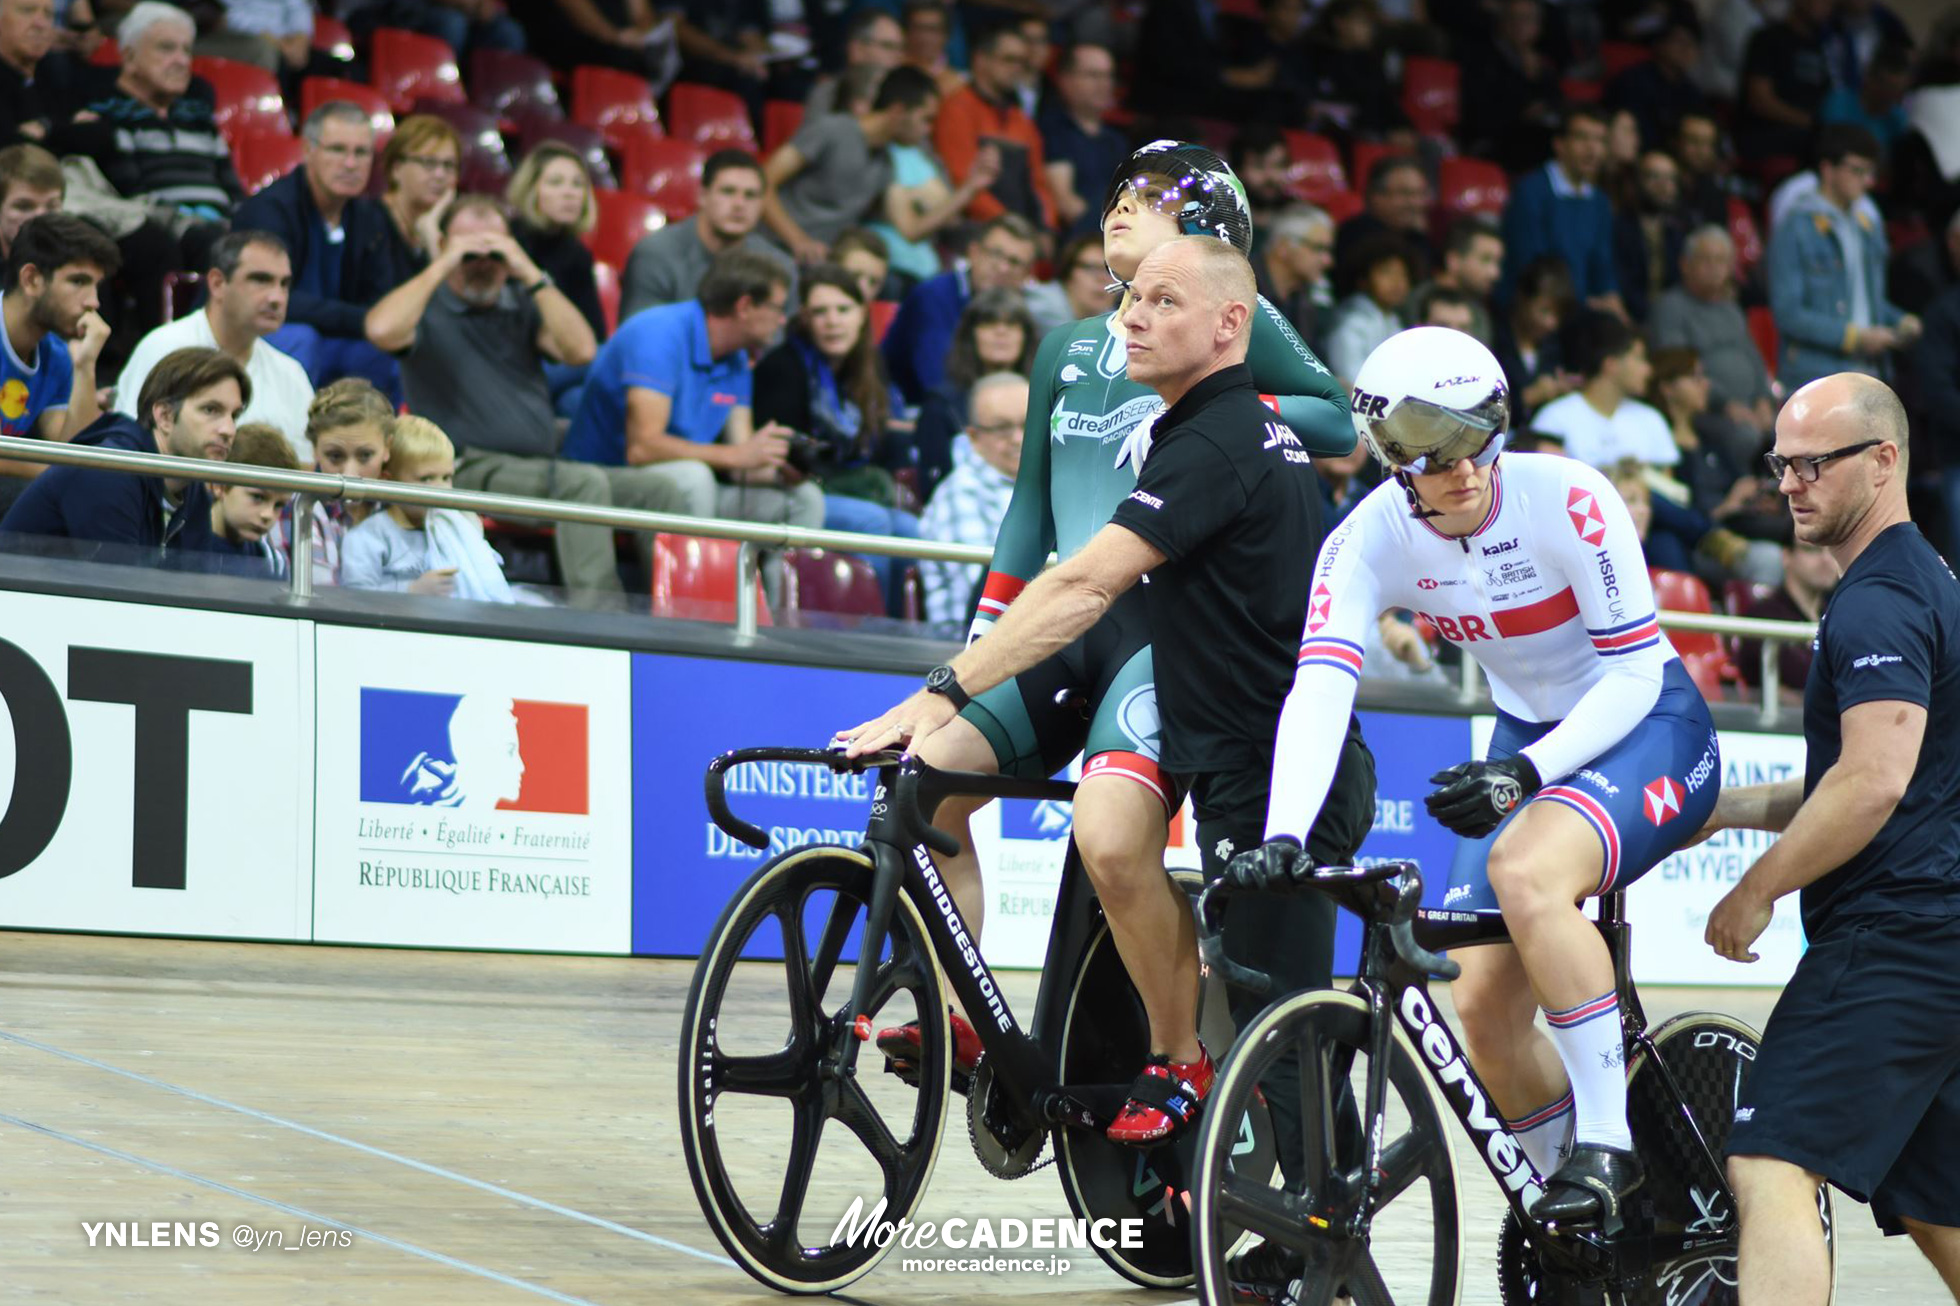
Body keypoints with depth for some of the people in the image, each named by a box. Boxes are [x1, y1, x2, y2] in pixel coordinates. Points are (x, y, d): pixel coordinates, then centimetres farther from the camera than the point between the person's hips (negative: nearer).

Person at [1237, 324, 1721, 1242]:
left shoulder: (1567, 501, -25)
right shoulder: (1370, 539, -14)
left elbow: (1636, 672, -22)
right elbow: (1319, 688, -26)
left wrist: (1527, 772, -34)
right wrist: (1283, 835, -41)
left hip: (1648, 728, -5)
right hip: (1528, 739, 5)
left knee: (1525, 868, -35)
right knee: (1481, 1005, -5)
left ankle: (1607, 1134, -23)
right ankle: (1575, 1204, 19)